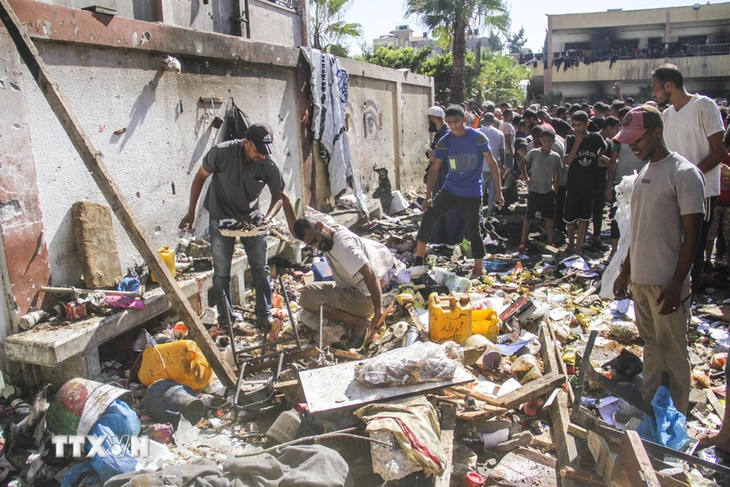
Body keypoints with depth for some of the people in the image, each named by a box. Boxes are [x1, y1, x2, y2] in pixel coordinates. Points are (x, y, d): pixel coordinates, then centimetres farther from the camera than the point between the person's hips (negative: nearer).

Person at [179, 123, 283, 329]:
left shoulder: (268, 165, -17)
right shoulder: (222, 153, -21)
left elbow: (278, 196, -6)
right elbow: (200, 177, -7)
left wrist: (267, 218, -26)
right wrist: (191, 212, -4)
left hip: (251, 219, 2)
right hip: (221, 219, -1)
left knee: (261, 268, 1)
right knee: (221, 271, 5)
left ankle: (264, 317, 11)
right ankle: (225, 317, 20)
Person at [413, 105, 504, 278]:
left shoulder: (478, 137, -10)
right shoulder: (445, 141, -2)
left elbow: (492, 163, -5)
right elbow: (435, 169, 0)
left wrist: (498, 191, -8)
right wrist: (428, 196, -5)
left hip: (472, 193, -3)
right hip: (450, 190, 4)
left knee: (472, 230, 0)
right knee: (427, 218, -6)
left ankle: (479, 270, 17)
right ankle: (418, 262, 4)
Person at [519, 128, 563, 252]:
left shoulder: (555, 157, -1)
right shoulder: (533, 153, -8)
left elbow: (557, 174, 9)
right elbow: (523, 163, 5)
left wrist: (555, 188, 5)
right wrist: (526, 177, -6)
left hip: (549, 192, 3)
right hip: (534, 191, -3)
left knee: (550, 217, 9)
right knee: (529, 216, 3)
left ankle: (550, 241, 22)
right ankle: (523, 242, 9)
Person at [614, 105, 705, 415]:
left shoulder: (684, 174, -12)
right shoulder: (644, 173, 12)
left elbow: (692, 235, -14)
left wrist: (676, 285, -17)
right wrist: (626, 271, 18)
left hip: (666, 283, -7)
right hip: (640, 278, 7)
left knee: (673, 354, 4)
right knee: (651, 345, 18)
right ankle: (647, 405, 30)